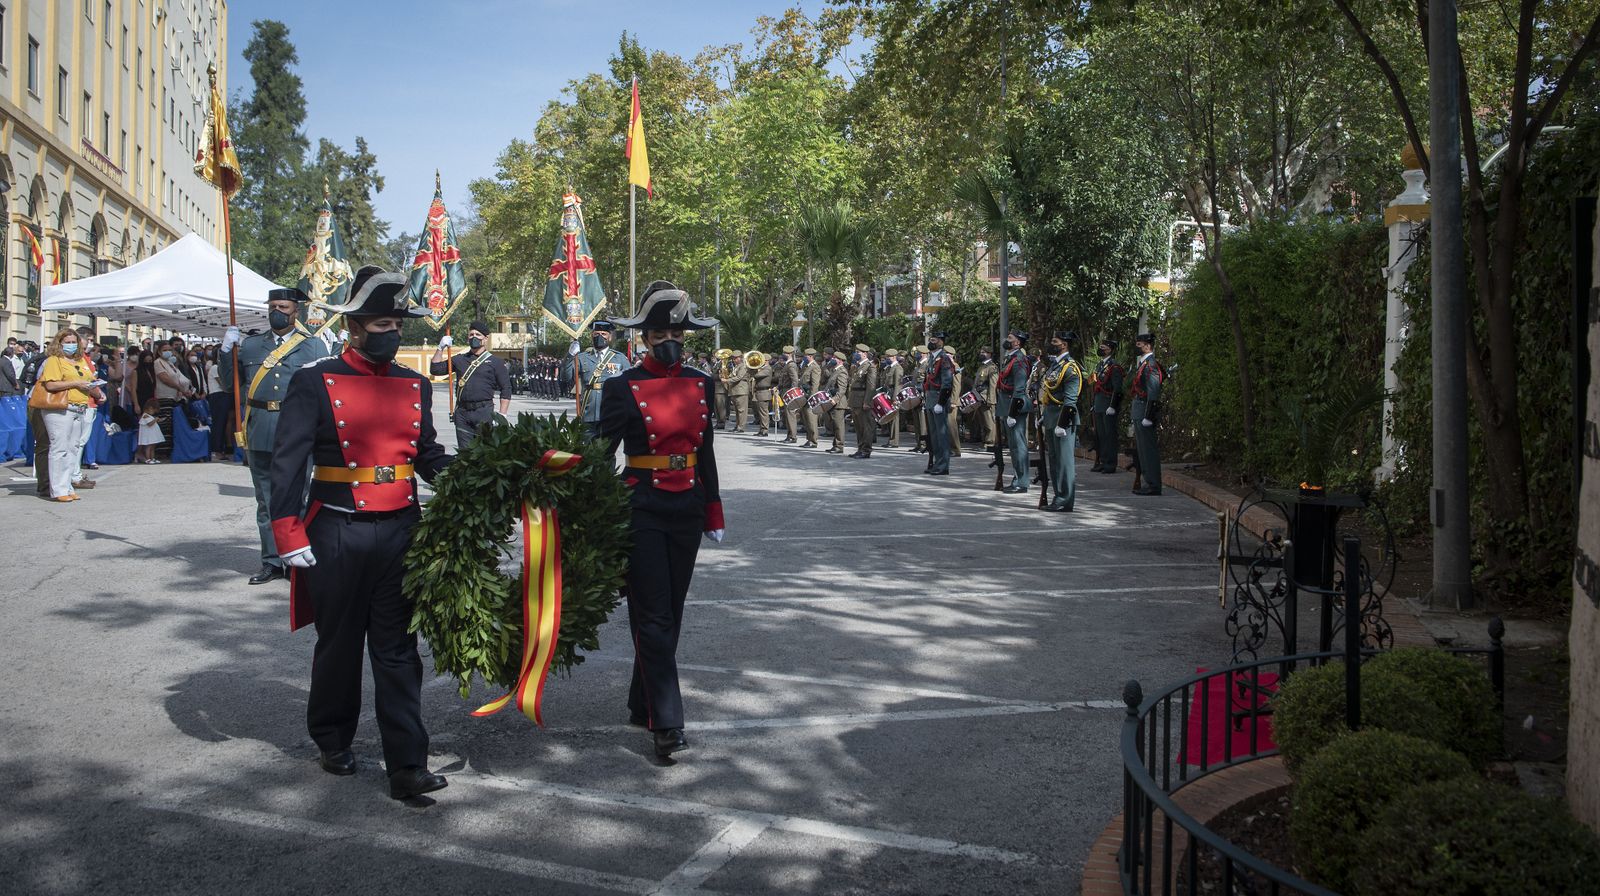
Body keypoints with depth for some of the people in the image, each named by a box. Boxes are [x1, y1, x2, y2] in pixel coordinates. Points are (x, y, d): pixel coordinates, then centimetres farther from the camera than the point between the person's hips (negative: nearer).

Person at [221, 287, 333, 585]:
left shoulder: (314, 346, 6)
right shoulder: (249, 345, 14)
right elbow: (230, 385, 15)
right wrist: (227, 352, 4)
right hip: (260, 434, 3)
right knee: (267, 501, 9)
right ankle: (271, 562, 18)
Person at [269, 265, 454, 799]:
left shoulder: (416, 386, 10)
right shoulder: (315, 383, -4)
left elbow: (429, 457, 12)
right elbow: (288, 460, -8)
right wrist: (289, 532, -14)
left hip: (400, 531, 3)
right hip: (337, 535, -3)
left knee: (398, 649, 4)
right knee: (338, 644, 13)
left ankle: (407, 767, 5)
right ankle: (333, 744, 34)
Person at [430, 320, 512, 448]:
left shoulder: (495, 362, 5)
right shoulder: (459, 360, 16)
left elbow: (506, 389, 2)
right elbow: (435, 369, 13)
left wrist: (502, 415, -6)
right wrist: (441, 348, 2)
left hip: (484, 412, -4)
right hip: (462, 412, 4)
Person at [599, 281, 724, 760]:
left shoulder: (701, 384, 7)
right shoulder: (623, 387, -6)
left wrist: (713, 511, 13)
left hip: (686, 508, 5)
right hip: (641, 508, -5)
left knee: (671, 611, 12)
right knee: (653, 616, -4)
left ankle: (642, 703, 28)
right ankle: (666, 722, -1)